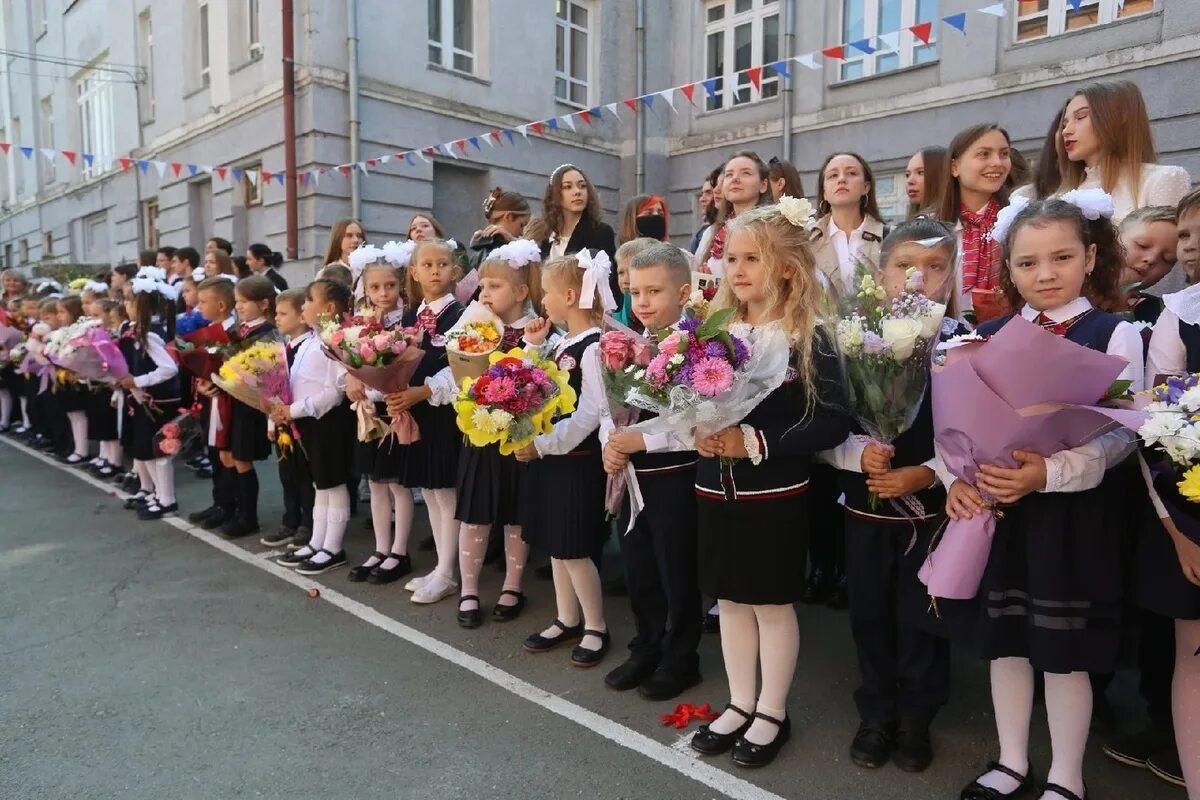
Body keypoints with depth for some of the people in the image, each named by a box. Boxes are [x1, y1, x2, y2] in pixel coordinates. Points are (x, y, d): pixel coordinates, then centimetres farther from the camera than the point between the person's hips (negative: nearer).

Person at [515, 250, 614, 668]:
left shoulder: (594, 347, -16)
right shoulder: (559, 345, 10)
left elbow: (590, 414, -21)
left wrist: (542, 444, -21)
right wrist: (532, 345, 7)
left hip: (577, 459, -9)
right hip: (549, 455, 9)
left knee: (575, 549, 0)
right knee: (554, 545, 16)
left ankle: (596, 627, 18)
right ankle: (567, 621, 30)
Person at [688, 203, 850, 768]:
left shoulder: (809, 339, -11)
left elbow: (833, 423, -17)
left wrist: (756, 442, -23)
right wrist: (697, 433, -12)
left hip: (775, 495, -5)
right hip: (715, 491, 5)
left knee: (773, 605, 9)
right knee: (731, 601, 16)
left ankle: (772, 713, 29)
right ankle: (740, 704, 34)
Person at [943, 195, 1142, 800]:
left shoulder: (1115, 334, -3)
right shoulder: (987, 337, 6)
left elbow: (1120, 433, -12)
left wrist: (1049, 472, -27)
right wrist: (956, 476, -17)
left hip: (1075, 512, -3)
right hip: (997, 510, 4)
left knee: (1065, 648, 7)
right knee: (1003, 639, 13)